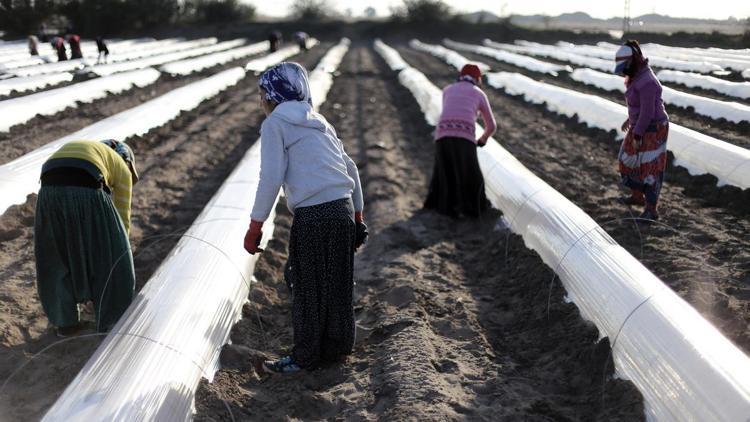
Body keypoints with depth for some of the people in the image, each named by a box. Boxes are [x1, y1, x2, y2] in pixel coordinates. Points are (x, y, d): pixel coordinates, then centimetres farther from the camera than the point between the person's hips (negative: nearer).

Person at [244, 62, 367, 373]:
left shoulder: (276, 123, -1)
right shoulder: (318, 121, 20)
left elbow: (271, 177, -11)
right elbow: (351, 168, 20)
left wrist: (255, 226, -6)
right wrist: (357, 214, 25)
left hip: (312, 216, -7)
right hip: (343, 209, 7)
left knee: (307, 289, 6)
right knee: (337, 284, 17)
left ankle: (305, 357, 17)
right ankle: (338, 347, 30)